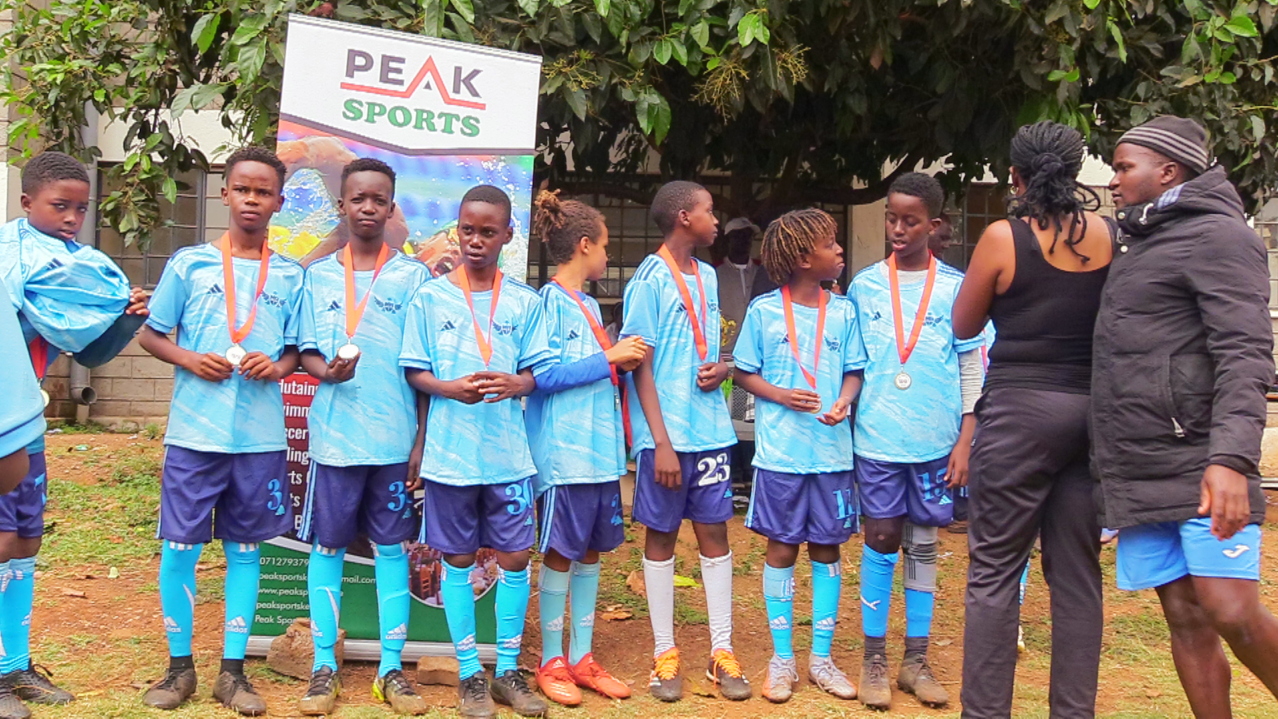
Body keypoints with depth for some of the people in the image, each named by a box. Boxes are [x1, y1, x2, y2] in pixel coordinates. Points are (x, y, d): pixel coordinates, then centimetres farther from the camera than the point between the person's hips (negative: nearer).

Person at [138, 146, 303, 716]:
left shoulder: (291, 276, 6)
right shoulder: (189, 263, 2)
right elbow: (151, 334, 6)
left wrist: (277, 366, -10)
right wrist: (189, 360, -12)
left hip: (261, 435, 1)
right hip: (194, 431, -1)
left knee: (245, 548, 8)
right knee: (179, 547, 3)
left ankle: (233, 669, 19)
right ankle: (179, 665, 20)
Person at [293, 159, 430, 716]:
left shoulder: (414, 277, 3)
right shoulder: (317, 275, 8)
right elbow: (305, 350, 9)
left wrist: (422, 440, -2)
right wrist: (325, 370, -15)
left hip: (395, 438, -1)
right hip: (335, 436, 1)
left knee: (392, 547, 5)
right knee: (327, 547, 5)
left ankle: (391, 669, 14)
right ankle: (324, 668, 16)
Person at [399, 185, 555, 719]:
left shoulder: (524, 301, 4)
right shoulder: (430, 297, 1)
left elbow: (536, 373, 5)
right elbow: (414, 373, 1)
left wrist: (515, 384, -17)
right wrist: (452, 389, -18)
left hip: (508, 454, 1)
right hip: (450, 453, -1)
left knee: (515, 558, 5)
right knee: (458, 561, 8)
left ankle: (508, 670, 21)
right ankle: (470, 674, 21)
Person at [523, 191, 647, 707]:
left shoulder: (589, 304, 16)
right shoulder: (548, 302, -9)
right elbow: (546, 376, -16)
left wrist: (622, 361, 4)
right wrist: (609, 357, -15)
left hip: (601, 447, 8)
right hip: (563, 449, -8)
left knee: (591, 552, 11)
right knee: (560, 554, 0)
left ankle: (581, 658, 22)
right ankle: (552, 663, 13)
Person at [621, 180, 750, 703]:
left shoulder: (707, 277, 12)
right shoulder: (651, 279, -8)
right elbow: (641, 366, -10)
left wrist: (721, 369, -2)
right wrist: (662, 442, -15)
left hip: (710, 429, 6)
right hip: (666, 433, -6)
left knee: (714, 532, 7)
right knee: (661, 536, 5)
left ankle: (722, 651, 16)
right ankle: (664, 654, 15)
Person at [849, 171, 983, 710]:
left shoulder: (954, 287, 1)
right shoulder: (864, 286, 3)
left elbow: (970, 369, 3)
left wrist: (964, 442, -2)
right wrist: (844, 430, 3)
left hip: (936, 440, 0)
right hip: (877, 438, 0)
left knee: (923, 545, 9)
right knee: (881, 543, 4)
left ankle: (916, 660, 19)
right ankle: (874, 660, 15)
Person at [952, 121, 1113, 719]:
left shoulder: (1004, 237, -7)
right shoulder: (1108, 235, 4)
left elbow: (964, 327, 4)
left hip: (1021, 407, -4)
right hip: (1090, 409, 5)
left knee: (994, 569, 1)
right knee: (1077, 571, 11)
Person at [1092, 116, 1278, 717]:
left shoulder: (1217, 236, -5)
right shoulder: (1137, 245, 20)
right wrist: (1108, 465, 18)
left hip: (1201, 469, -7)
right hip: (1138, 475, 8)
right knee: (1185, 620, 7)